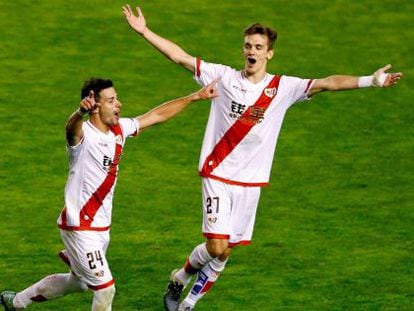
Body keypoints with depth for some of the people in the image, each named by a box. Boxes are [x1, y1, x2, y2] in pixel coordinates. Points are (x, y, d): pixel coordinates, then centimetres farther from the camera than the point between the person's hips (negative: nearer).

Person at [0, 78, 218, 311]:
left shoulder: (119, 130, 1)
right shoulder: (83, 134, -22)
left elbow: (157, 115, 13)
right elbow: (73, 127, -47)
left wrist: (195, 97, 15)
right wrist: (81, 112, -71)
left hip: (101, 227, 9)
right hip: (80, 228, -9)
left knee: (77, 282, 24)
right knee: (106, 289, -11)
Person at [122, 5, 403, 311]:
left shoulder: (283, 88, -1)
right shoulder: (224, 77, -2)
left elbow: (326, 83, -10)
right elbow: (181, 57, -3)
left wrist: (370, 80, -22)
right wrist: (145, 32, -9)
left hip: (251, 182, 2)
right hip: (217, 175, -2)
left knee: (224, 253, 8)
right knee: (216, 247, -13)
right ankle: (180, 278, 17)